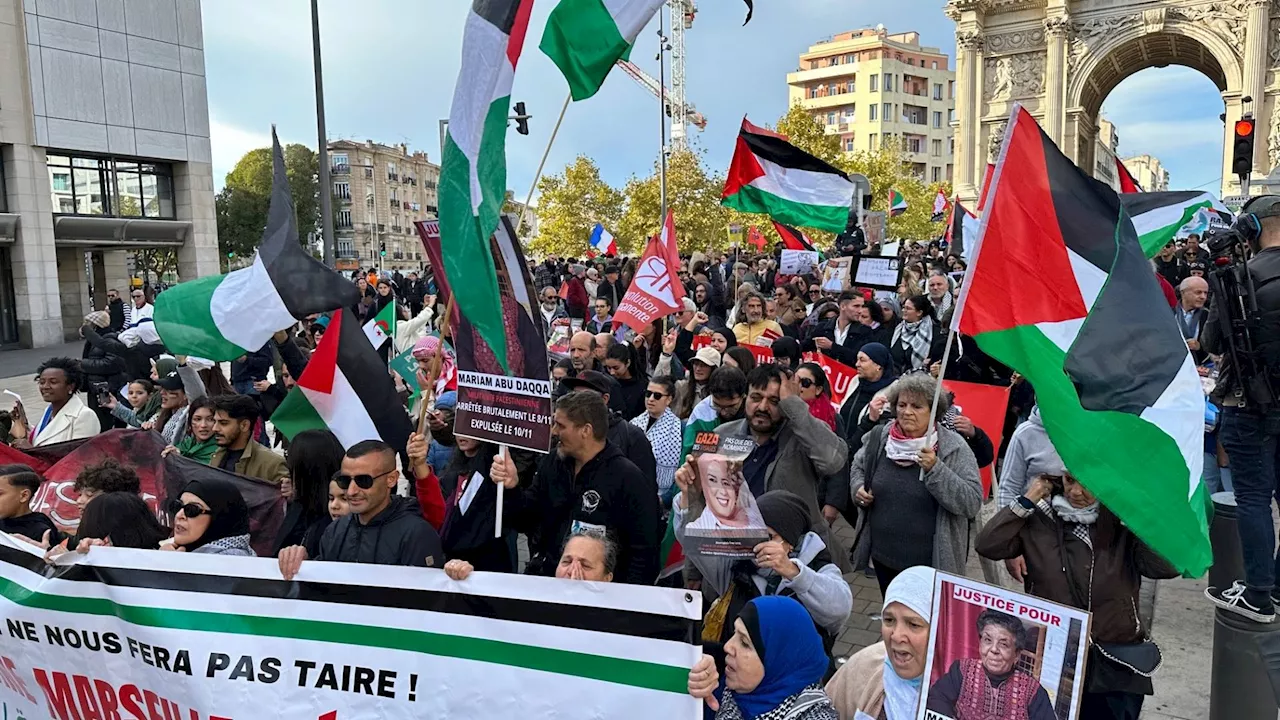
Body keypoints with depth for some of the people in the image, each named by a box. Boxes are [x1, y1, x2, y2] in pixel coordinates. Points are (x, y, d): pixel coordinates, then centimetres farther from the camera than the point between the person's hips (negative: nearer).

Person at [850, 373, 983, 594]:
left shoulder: (954, 447, -15)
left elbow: (972, 503, -20)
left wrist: (935, 469, -30)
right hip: (883, 555, 4)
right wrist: (858, 487, -3)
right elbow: (858, 466, 17)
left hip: (933, 563, -4)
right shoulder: (878, 437, -3)